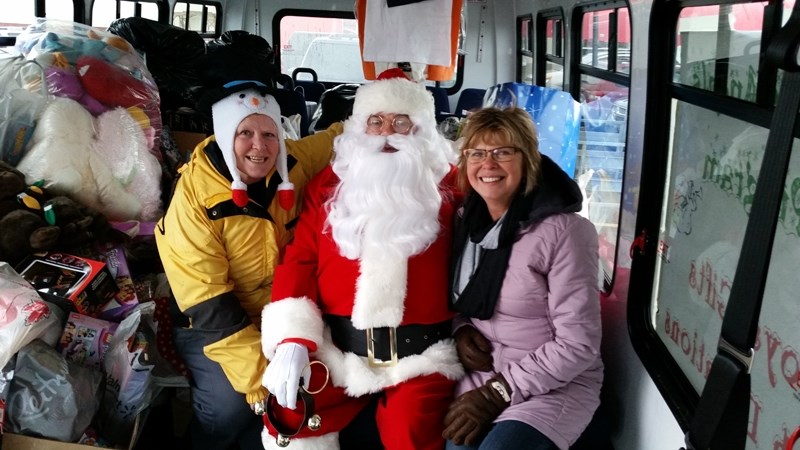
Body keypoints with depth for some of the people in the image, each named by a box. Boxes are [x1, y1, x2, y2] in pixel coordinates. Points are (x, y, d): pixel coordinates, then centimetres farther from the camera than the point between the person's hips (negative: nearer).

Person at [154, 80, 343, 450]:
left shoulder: (291, 163, -10)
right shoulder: (194, 201, -23)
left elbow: (338, 137, 11)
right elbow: (209, 309, -25)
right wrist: (261, 376, -31)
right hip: (210, 327, -5)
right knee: (231, 404, -25)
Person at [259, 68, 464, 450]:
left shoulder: (449, 185, 4)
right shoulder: (329, 184, 8)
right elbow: (300, 260, 3)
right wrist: (293, 339, -8)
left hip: (421, 354, -2)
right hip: (338, 349, 2)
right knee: (288, 415, -12)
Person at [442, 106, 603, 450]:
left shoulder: (564, 231, -15)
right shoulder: (464, 220, 3)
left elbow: (578, 346, -15)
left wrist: (498, 393, -16)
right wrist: (460, 330, -5)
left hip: (557, 385, -4)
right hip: (480, 375, 4)